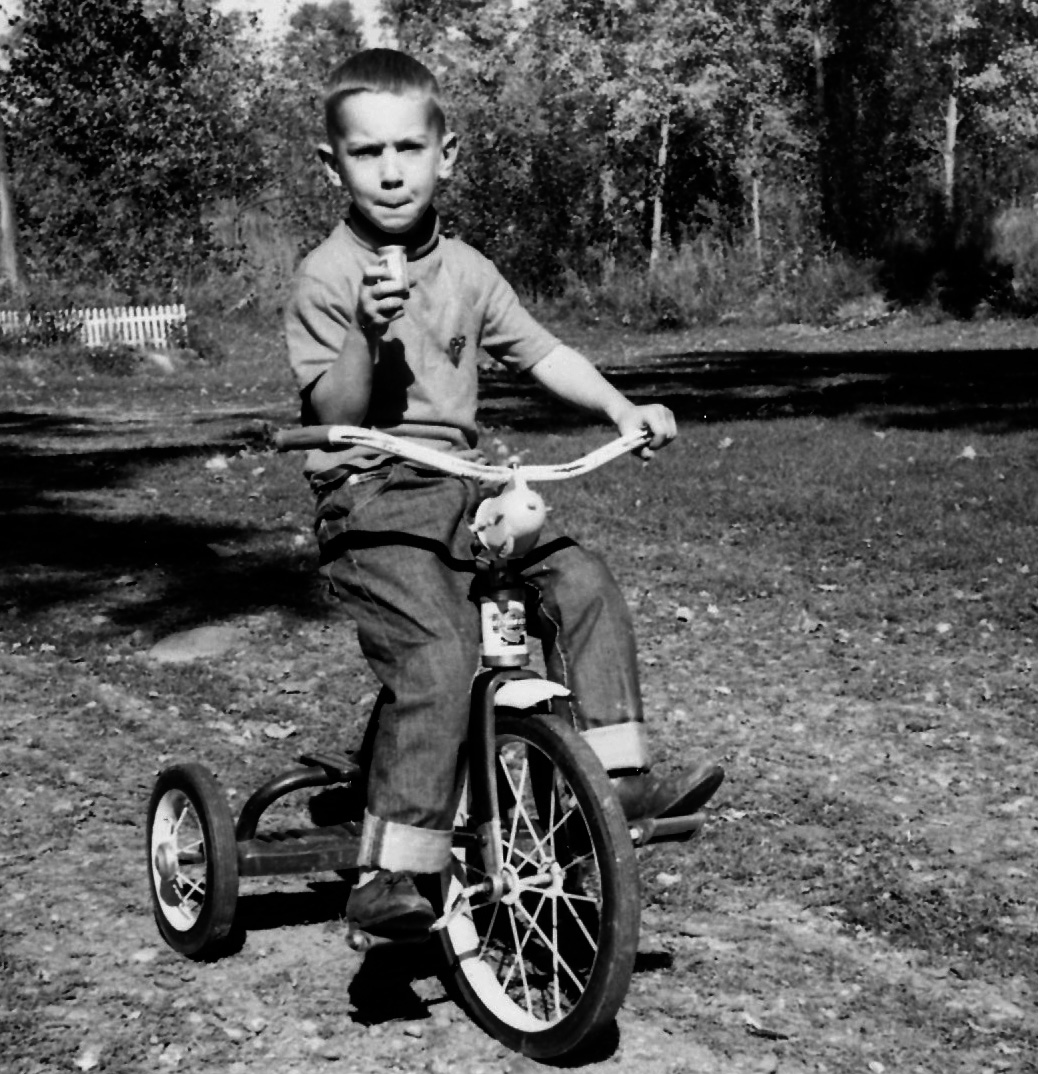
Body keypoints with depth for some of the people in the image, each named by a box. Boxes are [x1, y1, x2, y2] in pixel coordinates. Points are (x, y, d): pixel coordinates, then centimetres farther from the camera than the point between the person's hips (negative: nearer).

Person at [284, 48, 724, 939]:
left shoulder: (465, 270, 11)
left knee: (582, 581, -10)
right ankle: (388, 872, -21)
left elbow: (540, 353, 12)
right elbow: (337, 415, -13)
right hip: (369, 501, -6)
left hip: (462, 489, 6)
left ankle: (619, 772, 0)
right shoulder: (326, 279, -7)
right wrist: (367, 332, -29)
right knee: (439, 656, -26)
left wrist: (622, 409, -2)